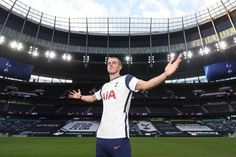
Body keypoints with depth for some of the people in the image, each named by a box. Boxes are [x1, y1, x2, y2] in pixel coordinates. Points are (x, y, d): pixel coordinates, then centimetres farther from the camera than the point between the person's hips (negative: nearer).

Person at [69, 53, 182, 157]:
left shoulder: (126, 79, -3)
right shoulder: (104, 86, 17)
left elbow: (145, 85, -21)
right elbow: (92, 98, 36)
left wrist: (165, 74, -36)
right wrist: (80, 97, 42)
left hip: (118, 137, -6)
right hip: (101, 136, 7)